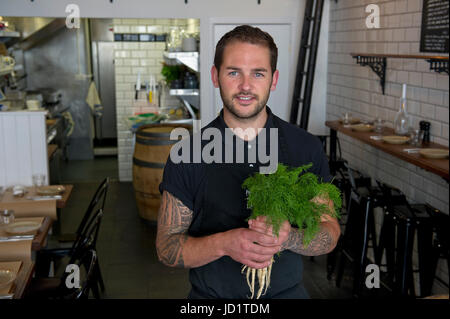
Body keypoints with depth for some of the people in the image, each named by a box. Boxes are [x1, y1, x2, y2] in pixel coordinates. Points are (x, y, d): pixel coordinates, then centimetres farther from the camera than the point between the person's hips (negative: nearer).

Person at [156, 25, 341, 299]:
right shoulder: (187, 153, -11)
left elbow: (330, 234, -4)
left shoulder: (307, 148, -7)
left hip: (288, 291, 1)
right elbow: (166, 247, -9)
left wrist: (288, 238, -24)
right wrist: (223, 244, -26)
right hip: (210, 293, -1)